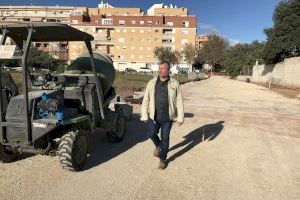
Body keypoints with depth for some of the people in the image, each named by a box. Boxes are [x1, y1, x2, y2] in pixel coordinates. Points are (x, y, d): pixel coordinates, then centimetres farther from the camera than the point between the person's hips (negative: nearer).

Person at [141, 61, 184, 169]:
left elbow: (179, 102, 0)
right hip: (154, 116, 2)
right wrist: (144, 115, 1)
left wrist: (180, 117, -3)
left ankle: (163, 159, 25)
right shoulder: (152, 83, 3)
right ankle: (158, 145, 40)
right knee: (152, 134, 5)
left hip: (167, 117, -2)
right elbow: (145, 100, 4)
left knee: (165, 138, 6)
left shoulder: (174, 84, -1)